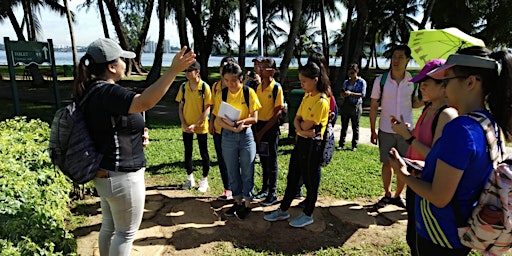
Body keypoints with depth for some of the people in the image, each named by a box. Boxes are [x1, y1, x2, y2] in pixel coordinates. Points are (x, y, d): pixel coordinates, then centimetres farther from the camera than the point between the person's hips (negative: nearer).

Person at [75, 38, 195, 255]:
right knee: (126, 233, 9)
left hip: (105, 173, 10)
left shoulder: (92, 89, 8)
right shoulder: (106, 92, -24)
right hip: (121, 176, -10)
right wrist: (173, 70, -44)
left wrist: (136, 135, 8)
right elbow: (145, 102, -42)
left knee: (109, 226, 24)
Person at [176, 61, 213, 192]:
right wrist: (184, 124, -6)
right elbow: (180, 107, 5)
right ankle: (190, 179, 29)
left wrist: (195, 125, -16)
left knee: (204, 153, 6)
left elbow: (207, 108, -11)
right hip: (186, 126, 4)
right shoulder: (183, 87, 1)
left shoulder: (204, 87, -10)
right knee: (188, 152, 13)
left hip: (201, 126, -4)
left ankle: (204, 180, 21)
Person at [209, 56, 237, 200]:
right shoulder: (216, 86, 10)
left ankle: (232, 190, 17)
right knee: (221, 160, 12)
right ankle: (228, 188, 26)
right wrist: (211, 123, 8)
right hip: (218, 128, 6)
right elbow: (213, 106, 15)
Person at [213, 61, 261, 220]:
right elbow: (218, 119, -4)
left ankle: (247, 204, 20)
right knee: (232, 171, 11)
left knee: (247, 171, 5)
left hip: (246, 135, -2)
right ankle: (237, 201, 28)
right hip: (228, 136, 2)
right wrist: (233, 128, -20)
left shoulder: (249, 93, -8)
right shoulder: (221, 95, -2)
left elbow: (254, 118, -8)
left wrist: (241, 121, -27)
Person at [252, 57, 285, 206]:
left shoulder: (277, 88, -11)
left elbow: (277, 113, -13)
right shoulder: (258, 86, 7)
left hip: (271, 127, -6)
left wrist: (262, 131, -14)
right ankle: (265, 189, 30)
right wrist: (256, 130, 2)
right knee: (263, 160, 15)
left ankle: (272, 194, 14)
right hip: (259, 125, 6)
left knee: (271, 161, 2)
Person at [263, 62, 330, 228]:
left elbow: (307, 125, -21)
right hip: (300, 141, 9)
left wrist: (301, 124, 1)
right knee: (292, 177, 16)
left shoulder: (321, 101, -18)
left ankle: (308, 215, 25)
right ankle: (283, 210, 30)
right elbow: (296, 120, 5)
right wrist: (301, 129, -15)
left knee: (310, 180, 7)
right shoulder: (306, 97, 9)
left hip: (313, 144, -8)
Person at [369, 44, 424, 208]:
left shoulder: (413, 82, -3)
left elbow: (414, 103, 9)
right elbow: (374, 106, -2)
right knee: (387, 164, 10)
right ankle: (387, 194, 27)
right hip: (386, 131, -1)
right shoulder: (380, 80, -7)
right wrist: (373, 131, -4)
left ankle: (398, 195, 27)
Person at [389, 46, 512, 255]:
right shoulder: (491, 124, 0)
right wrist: (423, 167, 8)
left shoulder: (460, 129, -27)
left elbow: (439, 198, -25)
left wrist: (403, 174, -12)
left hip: (439, 236, -8)